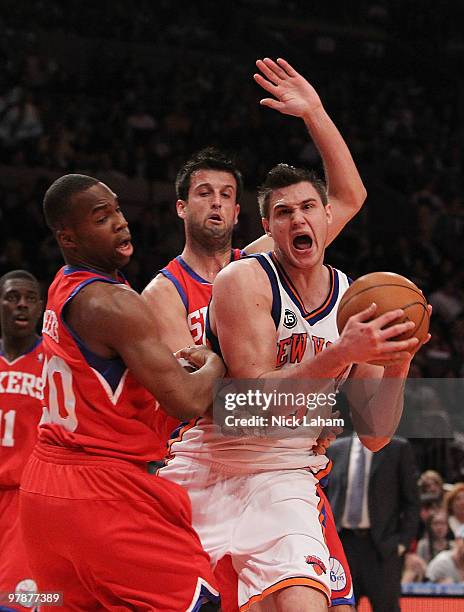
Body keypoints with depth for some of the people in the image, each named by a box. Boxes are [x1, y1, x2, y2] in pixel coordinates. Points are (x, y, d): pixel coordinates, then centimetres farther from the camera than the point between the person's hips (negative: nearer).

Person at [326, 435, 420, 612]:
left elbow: (411, 501, 2)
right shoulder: (335, 450, 11)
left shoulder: (399, 449, 3)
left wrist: (403, 540, -8)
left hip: (383, 545, -3)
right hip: (341, 543, 3)